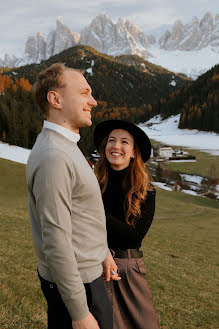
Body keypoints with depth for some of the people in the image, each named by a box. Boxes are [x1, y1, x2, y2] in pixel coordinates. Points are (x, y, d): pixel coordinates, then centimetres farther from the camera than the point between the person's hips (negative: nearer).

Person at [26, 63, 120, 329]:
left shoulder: (64, 146, 7)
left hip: (86, 270, 9)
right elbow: (56, 242, -28)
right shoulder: (53, 157, -27)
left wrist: (103, 252, 20)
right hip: (73, 282, -9)